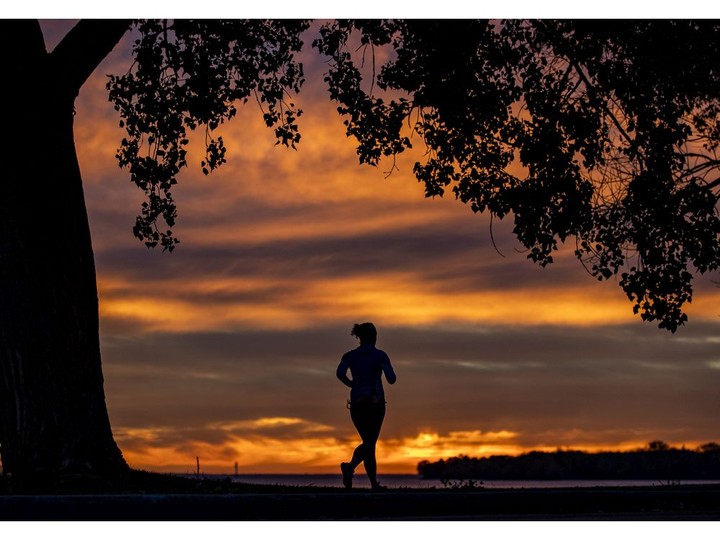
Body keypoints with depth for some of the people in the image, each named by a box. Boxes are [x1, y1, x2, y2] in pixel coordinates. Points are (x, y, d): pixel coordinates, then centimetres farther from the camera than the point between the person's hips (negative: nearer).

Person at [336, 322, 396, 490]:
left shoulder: (350, 355, 3)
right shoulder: (380, 355, -4)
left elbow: (340, 373, -15)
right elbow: (391, 379, -14)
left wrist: (351, 383, 5)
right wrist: (391, 376, 11)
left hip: (357, 404, 3)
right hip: (376, 402, -3)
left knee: (368, 441, 15)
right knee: (370, 442, -1)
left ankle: (375, 484, 6)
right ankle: (351, 465, -30)